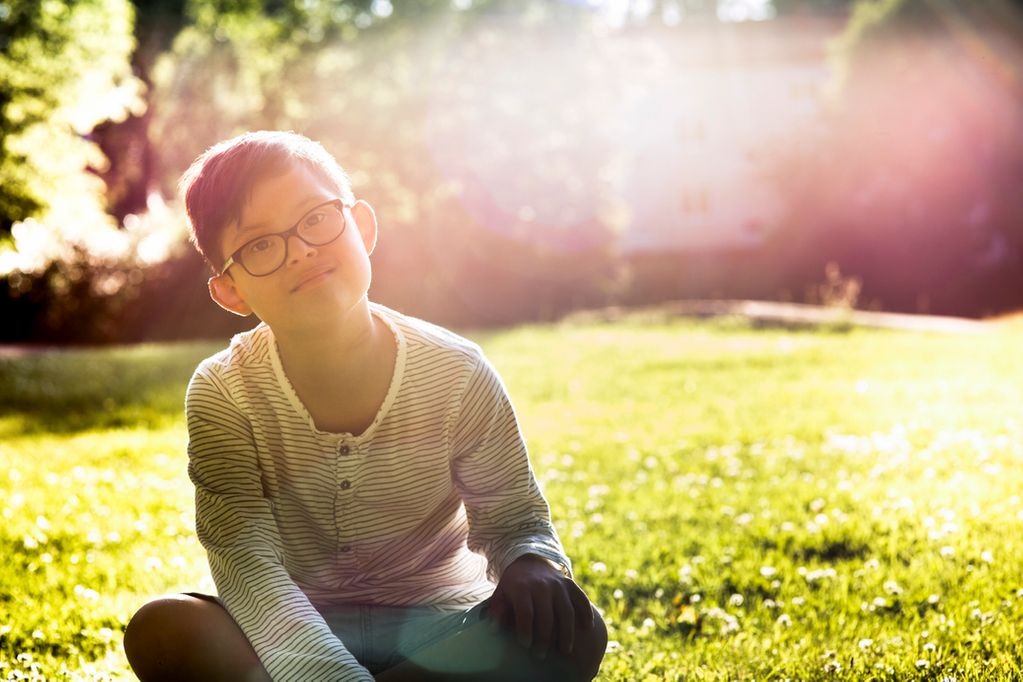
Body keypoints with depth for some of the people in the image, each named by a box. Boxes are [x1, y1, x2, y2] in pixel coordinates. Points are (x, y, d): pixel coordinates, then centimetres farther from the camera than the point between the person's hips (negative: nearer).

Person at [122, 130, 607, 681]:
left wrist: (532, 565, -27)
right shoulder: (223, 393, -13)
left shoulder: (456, 373, -11)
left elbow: (512, 520, -1)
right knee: (160, 631, -29)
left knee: (573, 635, -29)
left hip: (436, 628, 1)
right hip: (298, 631, 0)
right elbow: (245, 559, -23)